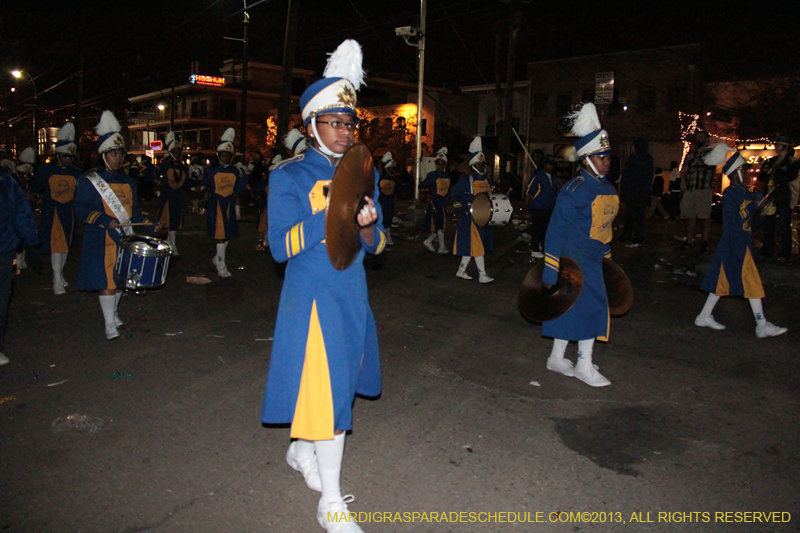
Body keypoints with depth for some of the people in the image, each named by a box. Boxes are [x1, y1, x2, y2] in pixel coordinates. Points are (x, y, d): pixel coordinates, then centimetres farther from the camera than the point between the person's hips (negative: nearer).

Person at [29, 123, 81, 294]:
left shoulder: (76, 172, 5)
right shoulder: (45, 171, -4)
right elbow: (33, 192, 5)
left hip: (69, 212, 4)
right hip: (51, 213, -4)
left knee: (65, 244, 12)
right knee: (56, 244, -11)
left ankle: (60, 274, 27)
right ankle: (57, 281, -9)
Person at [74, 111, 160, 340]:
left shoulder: (128, 181, 13)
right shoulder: (89, 180, -5)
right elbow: (81, 209, -11)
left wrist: (150, 225, 1)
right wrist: (105, 220, -24)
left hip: (126, 238, 6)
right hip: (101, 241, -6)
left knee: (121, 278, 13)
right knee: (107, 281, -6)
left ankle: (113, 311, 33)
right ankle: (109, 323, 4)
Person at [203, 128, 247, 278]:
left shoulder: (235, 171, 7)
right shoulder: (212, 171, -2)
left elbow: (238, 190, 1)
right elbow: (204, 185, 2)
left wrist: (244, 178, -8)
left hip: (229, 205, 4)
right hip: (216, 206, -4)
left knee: (228, 234, 11)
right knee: (220, 235, -7)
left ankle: (218, 258, 33)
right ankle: (221, 267, -2)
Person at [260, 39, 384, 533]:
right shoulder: (289, 176, -7)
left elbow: (378, 243, 8)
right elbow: (280, 246, -14)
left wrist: (367, 225, -16)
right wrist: (332, 214, -24)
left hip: (353, 292, 6)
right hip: (313, 295, -6)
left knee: (341, 378, 17)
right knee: (328, 389, -5)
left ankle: (301, 448, 44)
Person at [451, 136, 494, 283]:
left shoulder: (487, 180, 14)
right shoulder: (465, 179, -7)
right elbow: (454, 195, -5)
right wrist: (462, 210, -14)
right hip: (470, 218, -7)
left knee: (472, 247, 11)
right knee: (476, 246, -7)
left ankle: (461, 271, 23)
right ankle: (482, 275, -4)